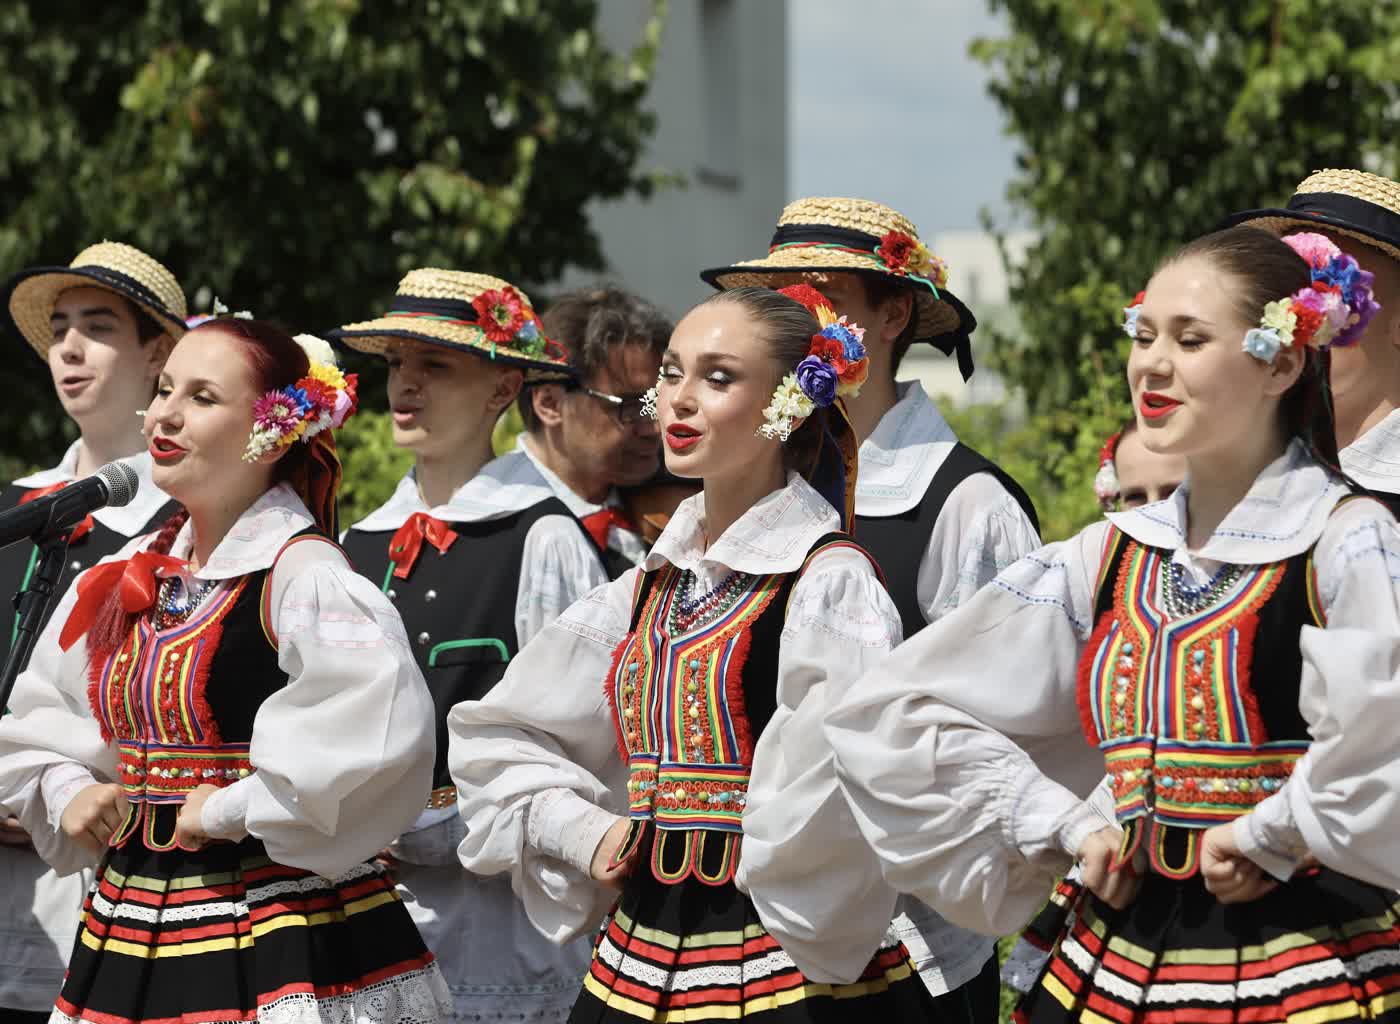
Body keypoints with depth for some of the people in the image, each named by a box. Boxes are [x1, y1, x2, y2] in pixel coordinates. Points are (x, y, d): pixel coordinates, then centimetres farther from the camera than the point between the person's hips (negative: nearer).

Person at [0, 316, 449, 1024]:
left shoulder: (300, 577, -14)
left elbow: (379, 734, -31)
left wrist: (232, 810, -22)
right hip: (129, 931, 7)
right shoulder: (129, 580, 10)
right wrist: (69, 791, 3)